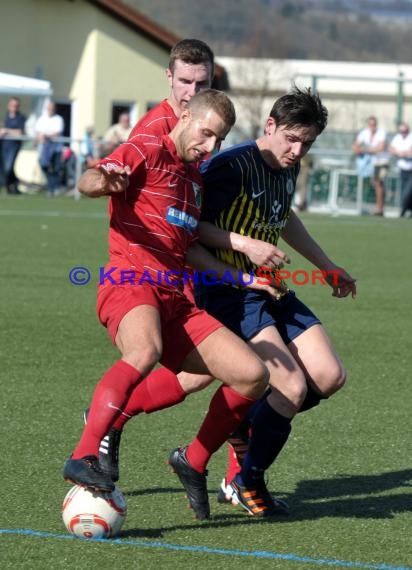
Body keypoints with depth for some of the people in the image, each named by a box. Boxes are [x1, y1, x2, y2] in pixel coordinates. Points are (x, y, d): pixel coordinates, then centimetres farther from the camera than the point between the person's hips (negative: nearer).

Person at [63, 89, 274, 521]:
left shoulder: (195, 178, 25)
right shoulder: (147, 151, 1)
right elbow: (87, 182, -16)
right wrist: (102, 180, -39)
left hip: (175, 300, 8)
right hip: (130, 281, -8)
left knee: (253, 374, -3)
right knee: (146, 352, -40)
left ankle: (193, 462, 14)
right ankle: (82, 458, -44)